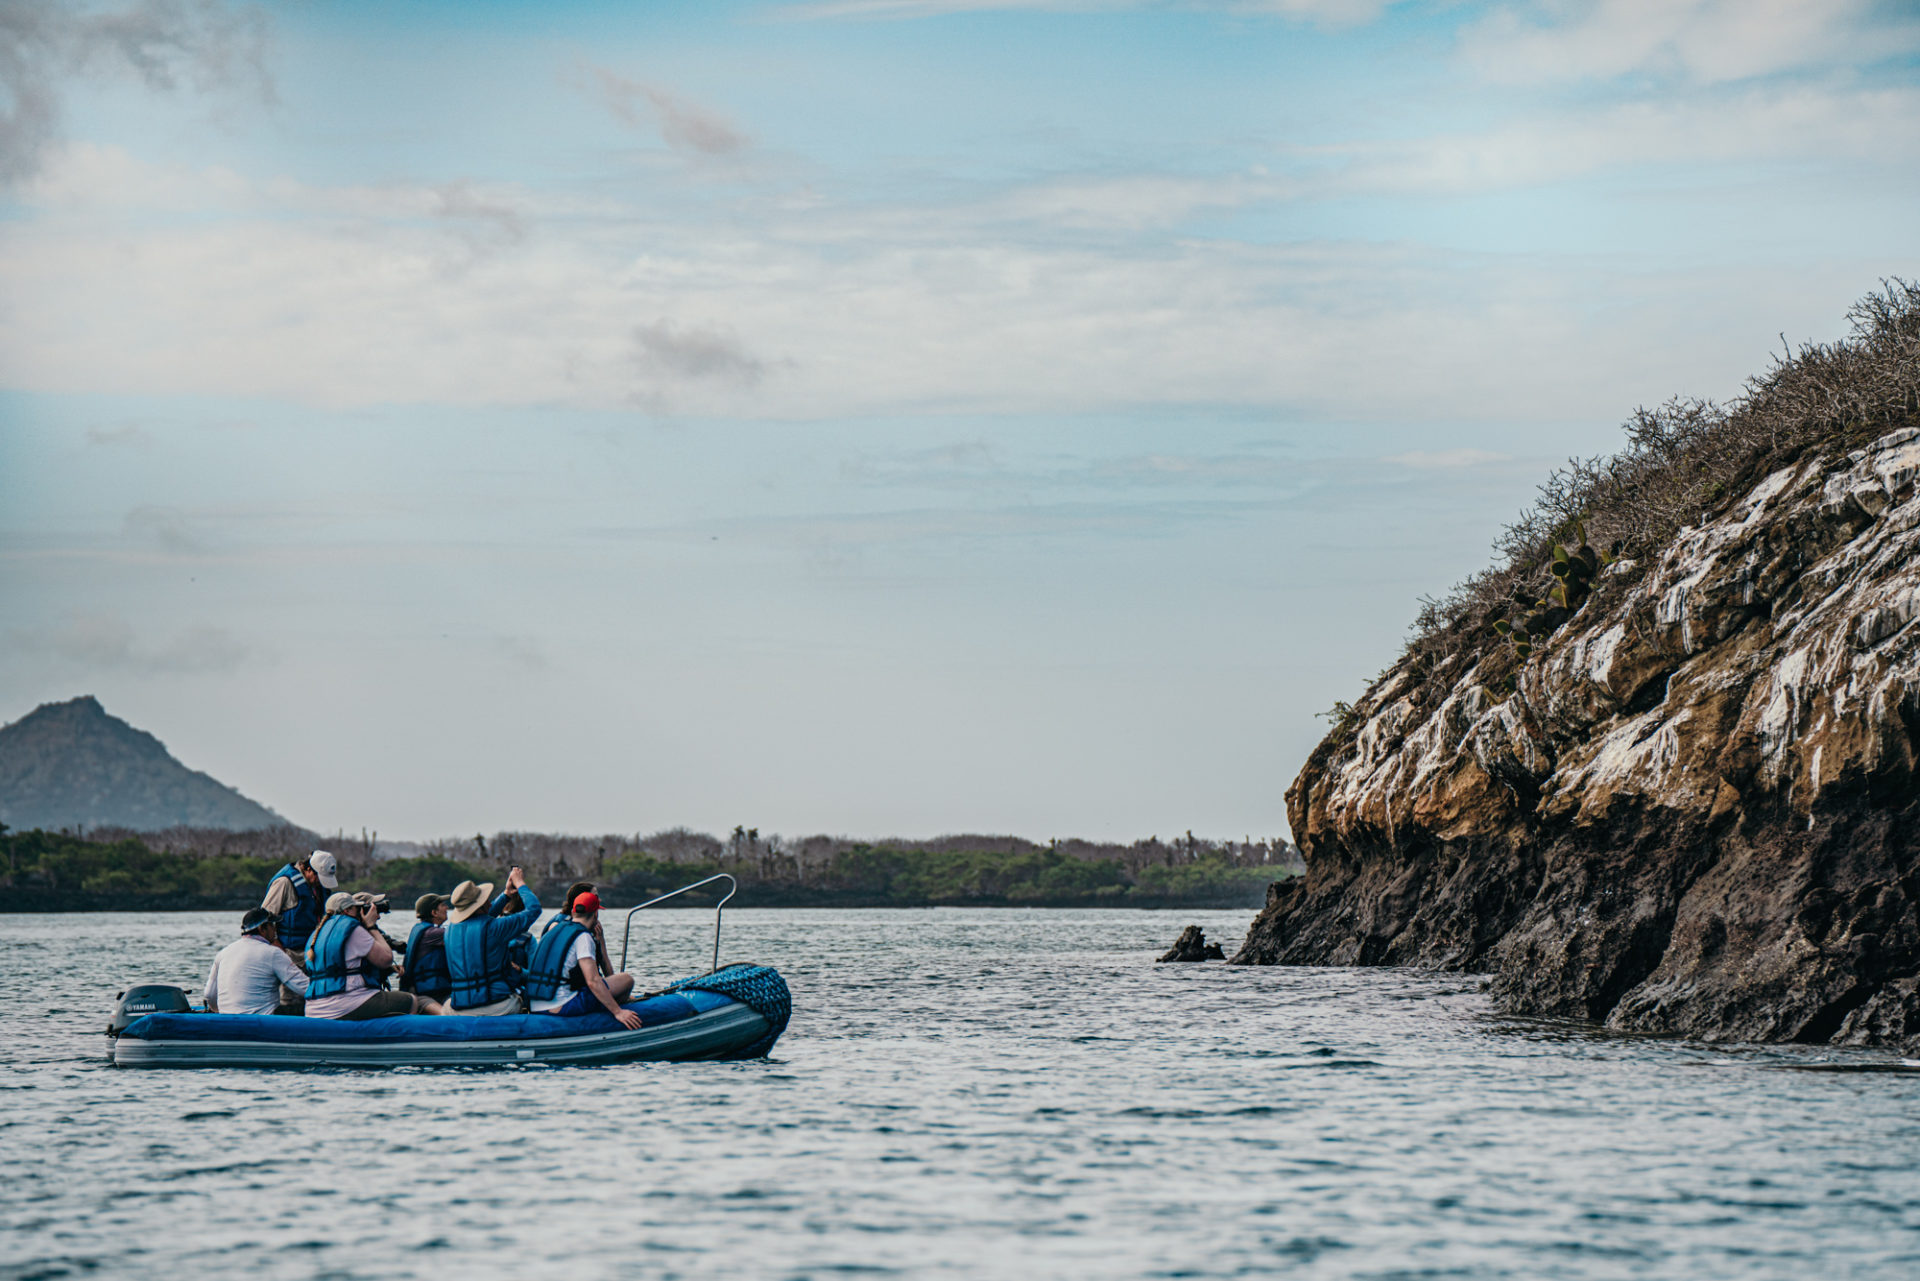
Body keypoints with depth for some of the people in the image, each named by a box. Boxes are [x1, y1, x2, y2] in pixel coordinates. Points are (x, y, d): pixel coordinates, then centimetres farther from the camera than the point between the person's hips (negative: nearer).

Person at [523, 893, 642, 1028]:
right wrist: (618, 1012, -14)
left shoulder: (554, 928, 14)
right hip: (561, 1008, -9)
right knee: (627, 980, -1)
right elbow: (593, 981, -16)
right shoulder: (583, 937, -9)